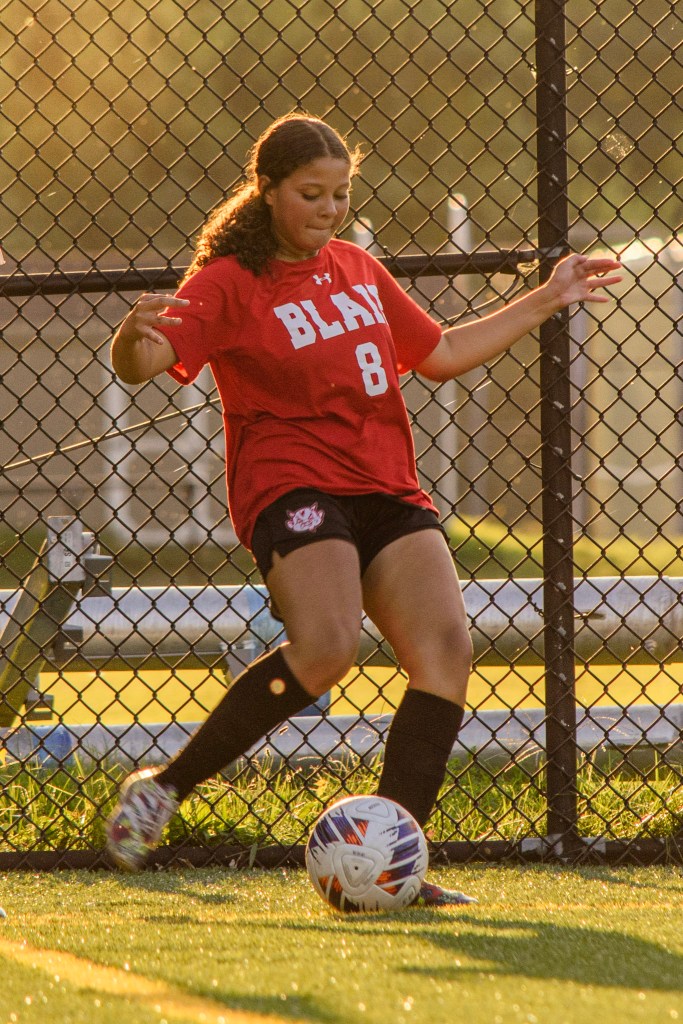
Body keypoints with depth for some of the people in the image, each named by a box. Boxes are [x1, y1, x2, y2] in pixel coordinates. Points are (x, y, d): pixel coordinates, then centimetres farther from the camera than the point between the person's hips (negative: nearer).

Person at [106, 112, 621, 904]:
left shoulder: (359, 270, 19)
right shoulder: (231, 282, -3)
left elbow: (439, 354, 30)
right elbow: (141, 363, -17)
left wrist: (547, 301, 28)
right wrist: (134, 334, -42)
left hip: (387, 489, 7)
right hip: (292, 484, -7)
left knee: (447, 647, -11)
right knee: (325, 647, -30)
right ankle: (163, 787, -15)